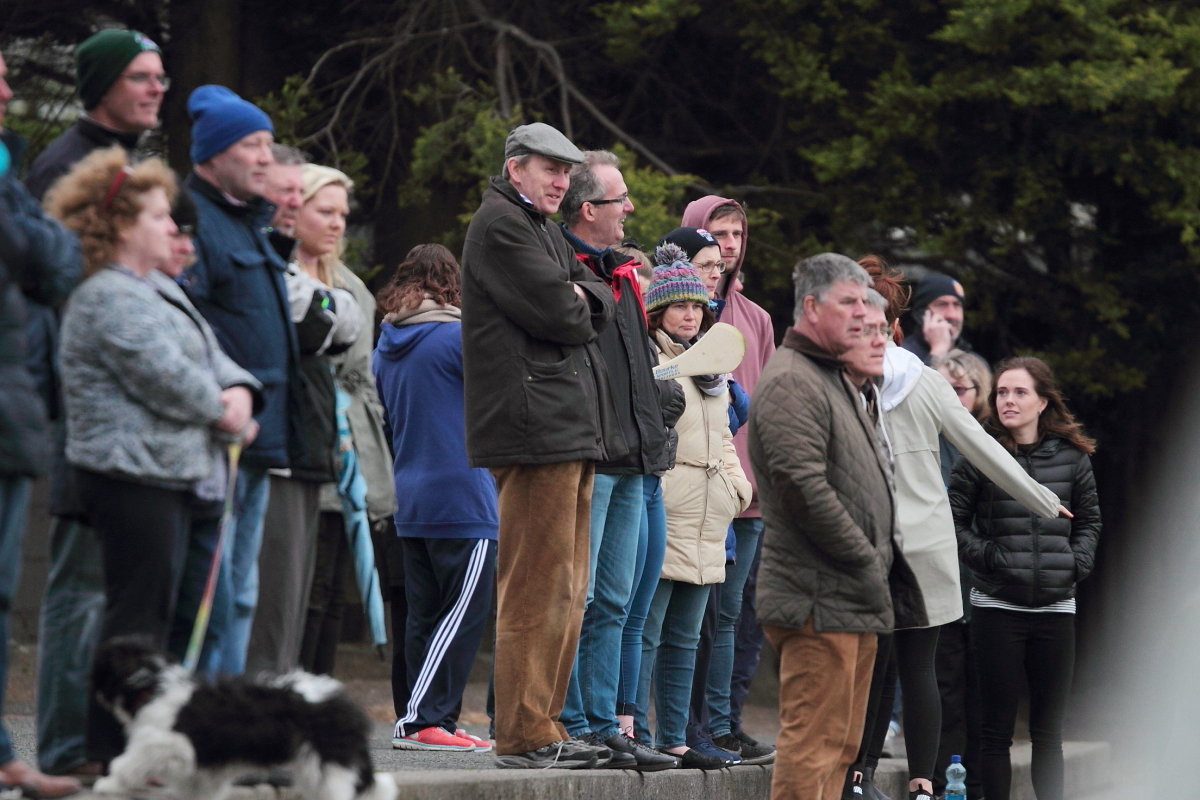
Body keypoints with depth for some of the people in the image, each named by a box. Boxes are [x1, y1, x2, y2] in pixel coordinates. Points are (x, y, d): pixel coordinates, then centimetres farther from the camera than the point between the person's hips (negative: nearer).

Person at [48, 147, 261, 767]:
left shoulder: (162, 291, 21)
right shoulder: (108, 297, -12)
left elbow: (208, 355, 21)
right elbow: (163, 375, -19)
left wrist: (238, 391, -1)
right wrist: (221, 412, -5)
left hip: (174, 474, 10)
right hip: (133, 474, -10)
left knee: (156, 611, 11)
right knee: (137, 611, -10)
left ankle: (136, 746, 14)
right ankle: (112, 751, -8)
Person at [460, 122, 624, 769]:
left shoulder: (545, 232, 25)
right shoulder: (498, 226, -7)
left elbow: (601, 303, 18)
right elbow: (557, 314, -16)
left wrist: (582, 300, -3)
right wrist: (578, 310, 5)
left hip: (572, 429, 11)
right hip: (534, 426, -11)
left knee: (563, 590, 12)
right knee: (535, 588, -10)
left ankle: (544, 727, 17)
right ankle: (524, 735, -9)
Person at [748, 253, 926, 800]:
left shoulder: (836, 380, 23)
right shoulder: (791, 382, -12)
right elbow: (804, 489, -21)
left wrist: (881, 564, 16)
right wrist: (866, 561, -15)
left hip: (855, 601, 11)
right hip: (818, 599, -11)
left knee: (840, 744, 11)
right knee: (813, 740, -12)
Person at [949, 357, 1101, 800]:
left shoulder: (1072, 457, 5)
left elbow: (1090, 520, 15)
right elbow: (953, 522, 1)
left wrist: (1078, 562, -1)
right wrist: (986, 556, -12)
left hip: (1056, 609, 2)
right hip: (997, 607, -2)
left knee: (1048, 731, 8)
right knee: (998, 729, 1)